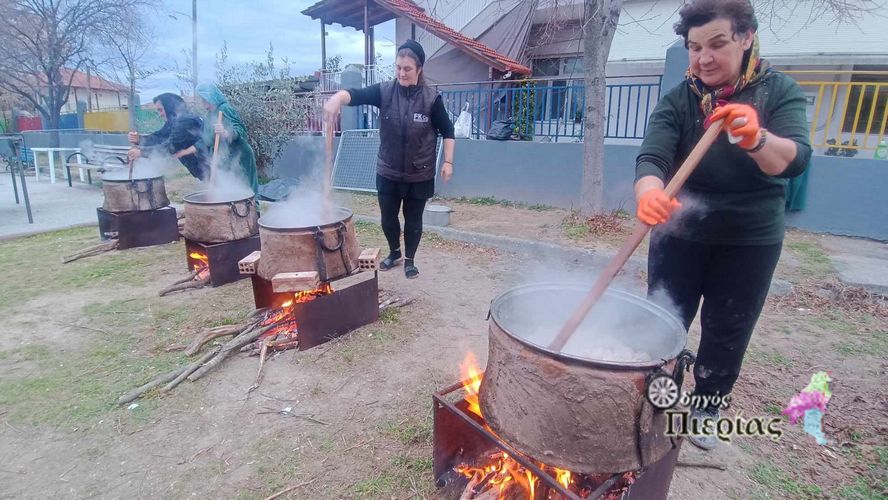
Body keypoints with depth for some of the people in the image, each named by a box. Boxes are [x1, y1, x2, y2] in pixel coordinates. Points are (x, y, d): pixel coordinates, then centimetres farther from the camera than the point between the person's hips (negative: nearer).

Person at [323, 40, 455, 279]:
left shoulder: (431, 98, -8)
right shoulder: (384, 91, -5)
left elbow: (447, 131, -1)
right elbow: (356, 94, -19)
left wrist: (448, 161, -6)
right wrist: (338, 98, -40)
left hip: (420, 174, -2)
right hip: (388, 172, 2)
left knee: (413, 219, 10)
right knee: (388, 218, 13)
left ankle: (410, 260, 30)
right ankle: (394, 253, 40)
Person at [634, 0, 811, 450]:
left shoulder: (780, 92, -7)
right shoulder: (677, 101, -8)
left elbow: (795, 159, -23)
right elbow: (651, 158, -24)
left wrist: (756, 139, -46)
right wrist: (649, 194, -47)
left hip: (751, 242, 1)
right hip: (680, 235, 0)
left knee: (726, 335, 12)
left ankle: (706, 412, 33)